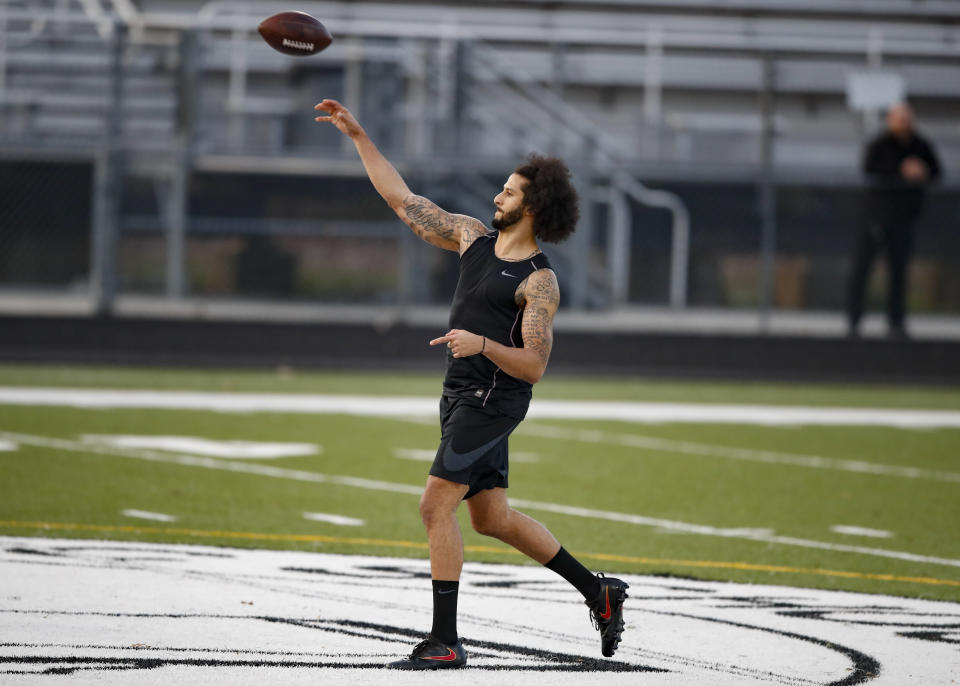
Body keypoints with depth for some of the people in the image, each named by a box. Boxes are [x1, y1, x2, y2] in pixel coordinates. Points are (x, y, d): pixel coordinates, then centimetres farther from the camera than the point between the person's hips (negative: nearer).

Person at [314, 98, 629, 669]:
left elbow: (534, 366, -17)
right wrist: (358, 136, 9)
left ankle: (445, 642, -12)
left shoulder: (539, 283, -12)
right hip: (464, 396, 8)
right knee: (492, 517, 14)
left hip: (493, 398, -8)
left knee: (436, 506, -14)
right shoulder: (474, 238, 9)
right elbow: (401, 199, 13)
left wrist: (483, 343, -32)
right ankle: (600, 594, 24)